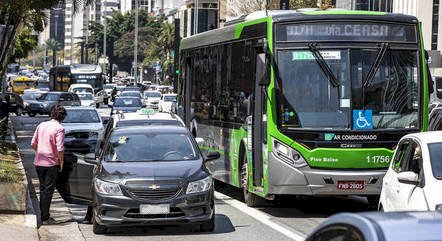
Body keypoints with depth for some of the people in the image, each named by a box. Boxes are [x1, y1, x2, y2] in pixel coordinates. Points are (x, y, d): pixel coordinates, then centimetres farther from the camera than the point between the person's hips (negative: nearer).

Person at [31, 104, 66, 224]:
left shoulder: (41, 125, 6)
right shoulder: (59, 128, -13)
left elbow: (33, 144, 10)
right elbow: (60, 149, -19)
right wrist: (61, 162, -6)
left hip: (38, 162, 6)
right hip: (51, 163, -6)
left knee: (43, 188, 17)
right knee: (48, 190, 1)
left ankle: (43, 215, 22)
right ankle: (45, 218, 1)